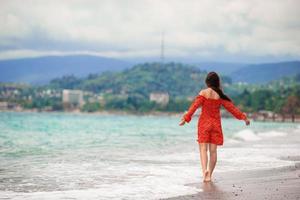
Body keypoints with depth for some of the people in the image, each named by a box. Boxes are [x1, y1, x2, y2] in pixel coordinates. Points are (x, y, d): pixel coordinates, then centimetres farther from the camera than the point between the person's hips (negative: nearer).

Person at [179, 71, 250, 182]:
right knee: (213, 150, 7)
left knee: (203, 149, -2)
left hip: (204, 123, -2)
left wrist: (186, 118, -10)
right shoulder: (220, 95, 1)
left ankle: (205, 170, -24)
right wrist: (243, 117, 14)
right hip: (216, 124, 2)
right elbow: (231, 107, 5)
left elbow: (194, 106, -12)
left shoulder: (203, 93, -6)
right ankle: (209, 175, 9)